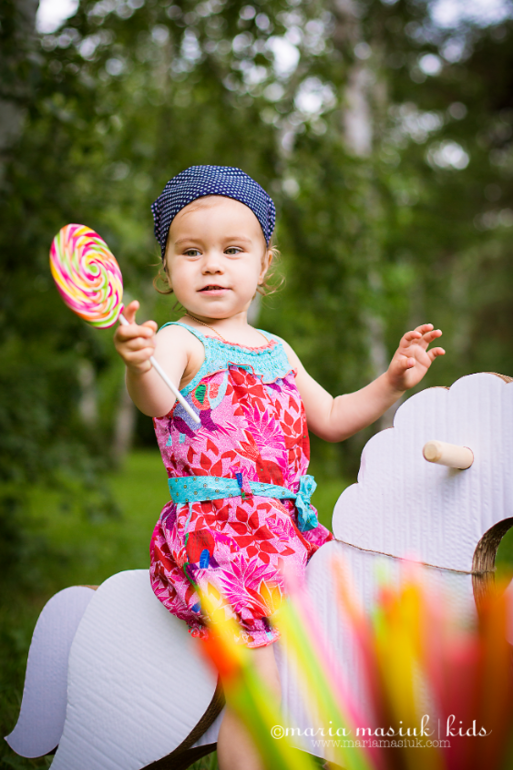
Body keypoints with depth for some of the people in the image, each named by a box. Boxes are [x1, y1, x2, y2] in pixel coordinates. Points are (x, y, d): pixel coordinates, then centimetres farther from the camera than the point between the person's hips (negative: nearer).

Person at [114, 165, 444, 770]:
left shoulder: (277, 350, 17)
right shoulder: (179, 341, -5)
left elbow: (329, 419, 25)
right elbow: (158, 401, -27)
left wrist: (392, 382, 15)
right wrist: (139, 365, -50)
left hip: (288, 523, 7)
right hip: (214, 527, -7)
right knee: (259, 697, -16)